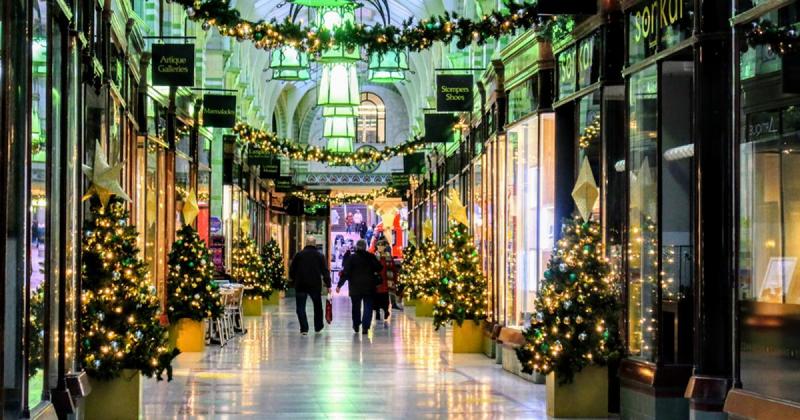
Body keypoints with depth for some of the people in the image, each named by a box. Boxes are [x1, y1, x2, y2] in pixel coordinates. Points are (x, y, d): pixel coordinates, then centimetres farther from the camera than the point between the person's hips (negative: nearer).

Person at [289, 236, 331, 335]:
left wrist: (295, 280, 19)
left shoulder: (299, 255, 0)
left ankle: (304, 328, -7)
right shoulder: (319, 256, 0)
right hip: (315, 286, 1)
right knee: (317, 306, 18)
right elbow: (325, 271, -2)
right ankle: (318, 327, 27)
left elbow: (292, 271, 3)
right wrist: (328, 285, 2)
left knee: (301, 307, 3)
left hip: (300, 285, -1)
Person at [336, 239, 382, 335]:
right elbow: (378, 268, 2)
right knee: (368, 307, 2)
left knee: (356, 307, 14)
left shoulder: (351, 258, -6)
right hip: (369, 287, 0)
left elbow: (346, 273, -10)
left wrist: (339, 285, -8)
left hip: (355, 287, 0)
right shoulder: (371, 257, -2)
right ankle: (365, 327, -9)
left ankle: (356, 326, 25)